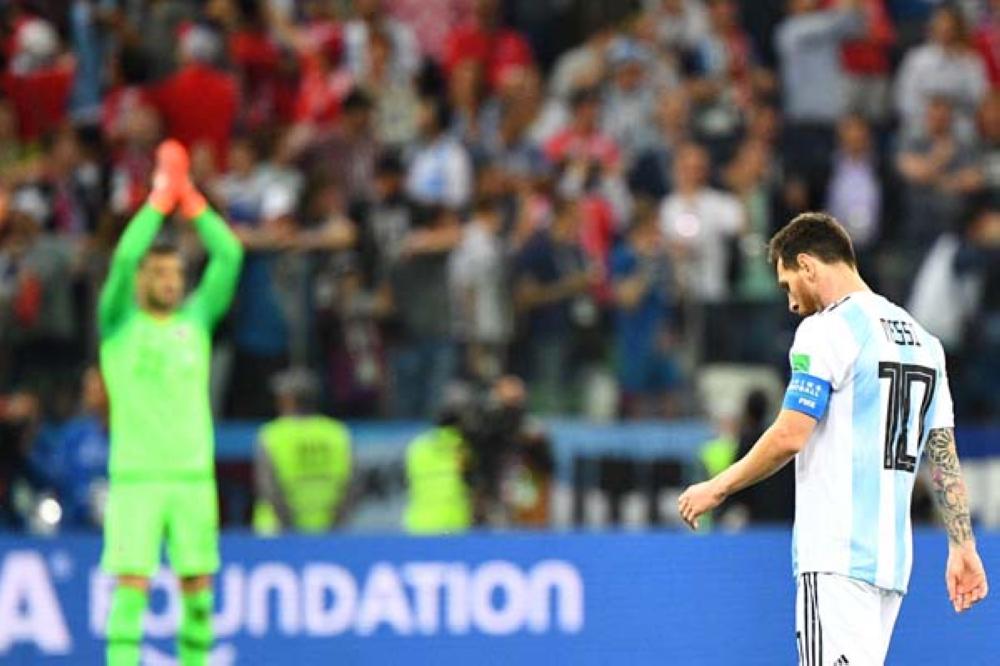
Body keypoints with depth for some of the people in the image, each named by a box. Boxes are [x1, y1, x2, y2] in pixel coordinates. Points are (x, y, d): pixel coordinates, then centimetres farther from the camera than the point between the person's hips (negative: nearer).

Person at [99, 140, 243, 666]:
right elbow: (124, 258, -13)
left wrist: (191, 200, -2)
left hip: (193, 474, 4)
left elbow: (229, 256, 3)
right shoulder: (119, 323, 3)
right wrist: (161, 198, -11)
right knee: (131, 585, -10)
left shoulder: (197, 320, 12)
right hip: (135, 478, -4)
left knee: (197, 588, 3)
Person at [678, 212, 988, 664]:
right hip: (893, 557, 8)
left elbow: (789, 437, -14)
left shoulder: (827, 330, -7)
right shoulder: (922, 338, 18)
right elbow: (945, 454, 16)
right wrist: (962, 547, 15)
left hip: (838, 555, -8)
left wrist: (717, 488, -2)